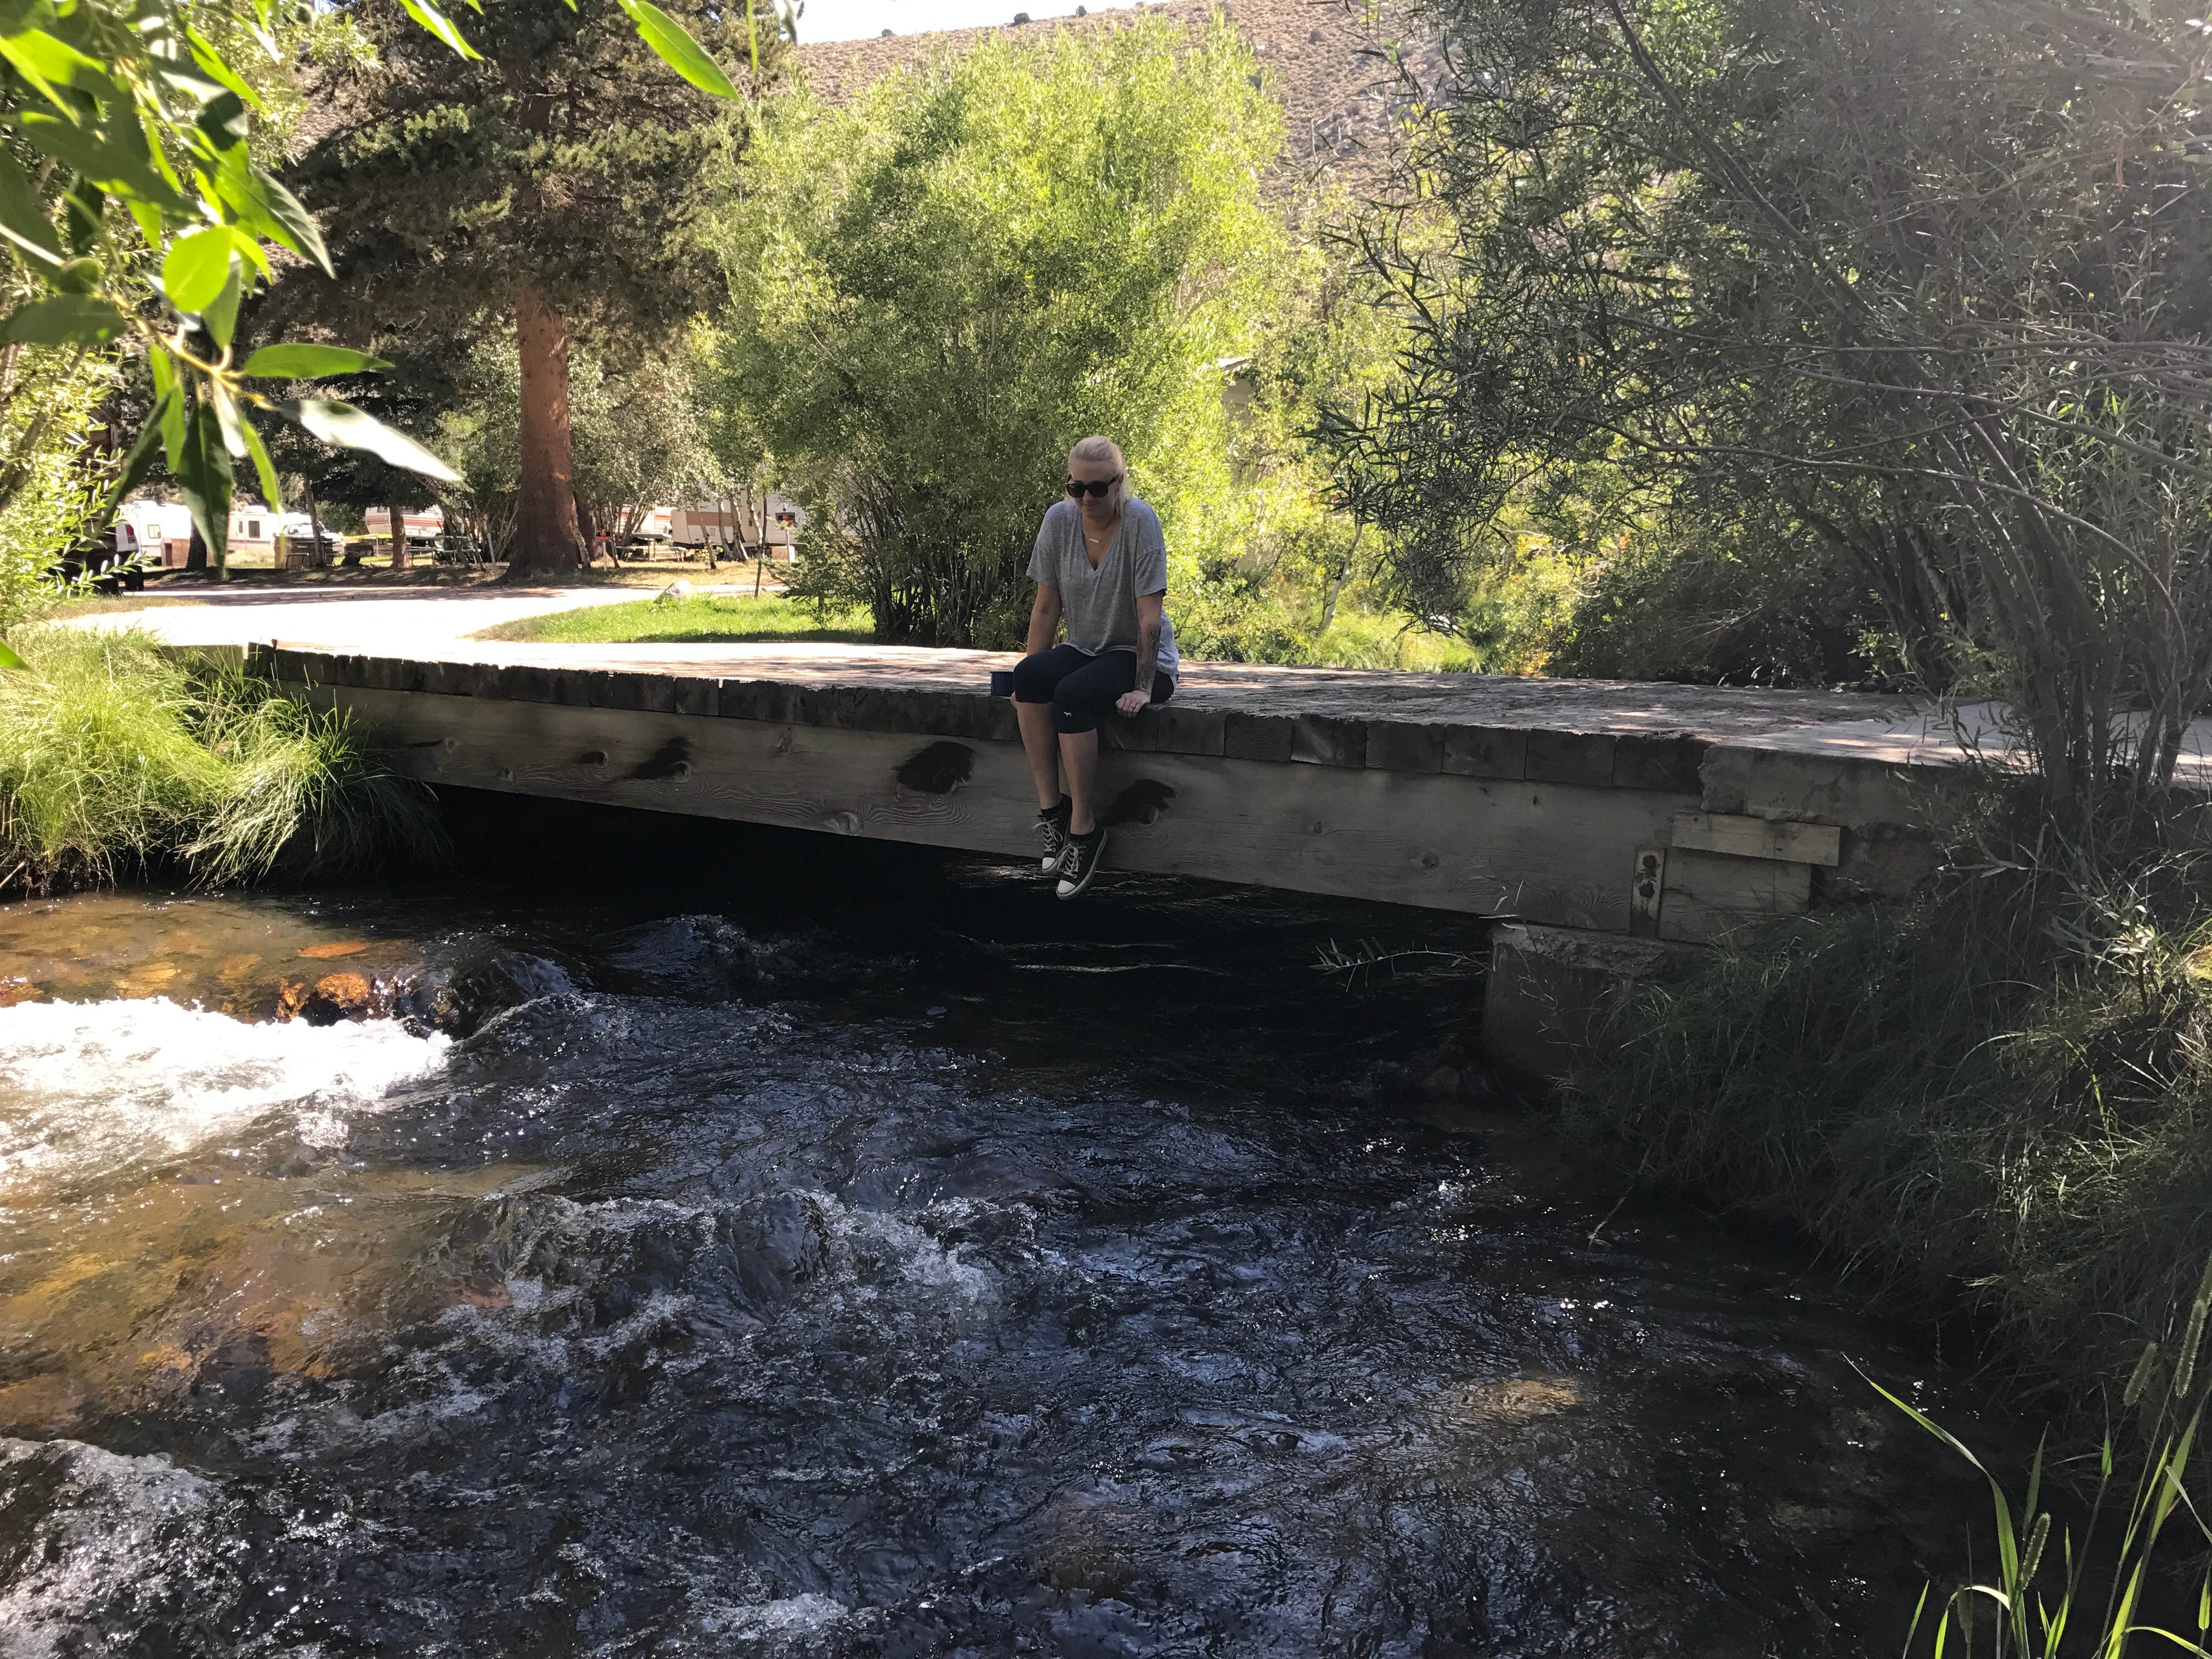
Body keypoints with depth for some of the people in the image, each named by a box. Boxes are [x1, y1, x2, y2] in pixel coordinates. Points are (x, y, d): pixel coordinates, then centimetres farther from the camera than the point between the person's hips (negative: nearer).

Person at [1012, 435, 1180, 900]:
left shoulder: (1140, 521, -16)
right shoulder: (1059, 519, -3)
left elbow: (1150, 617, -17)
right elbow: (1046, 608, 1)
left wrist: (1143, 688, -21)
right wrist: (1030, 678, -5)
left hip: (1139, 656, -5)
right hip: (1084, 649, 5)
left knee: (1071, 694, -33)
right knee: (1030, 675, -28)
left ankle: (1085, 828, -21)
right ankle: (1050, 808, -22)